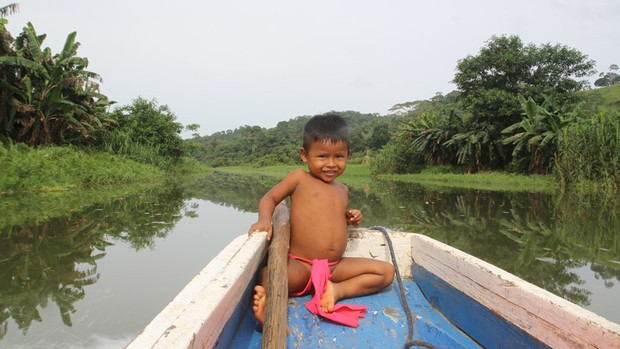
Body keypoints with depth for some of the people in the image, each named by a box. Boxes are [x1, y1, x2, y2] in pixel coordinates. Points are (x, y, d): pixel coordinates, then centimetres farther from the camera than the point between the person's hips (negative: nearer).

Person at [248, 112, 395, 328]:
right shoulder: (299, 178, 0)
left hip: (336, 267, 6)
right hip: (300, 266, -6)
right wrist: (264, 220, -21)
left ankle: (338, 290, -15)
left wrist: (351, 219, 6)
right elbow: (270, 198, 1)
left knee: (387, 271, -5)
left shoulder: (342, 190, 16)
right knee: (267, 278, -37)